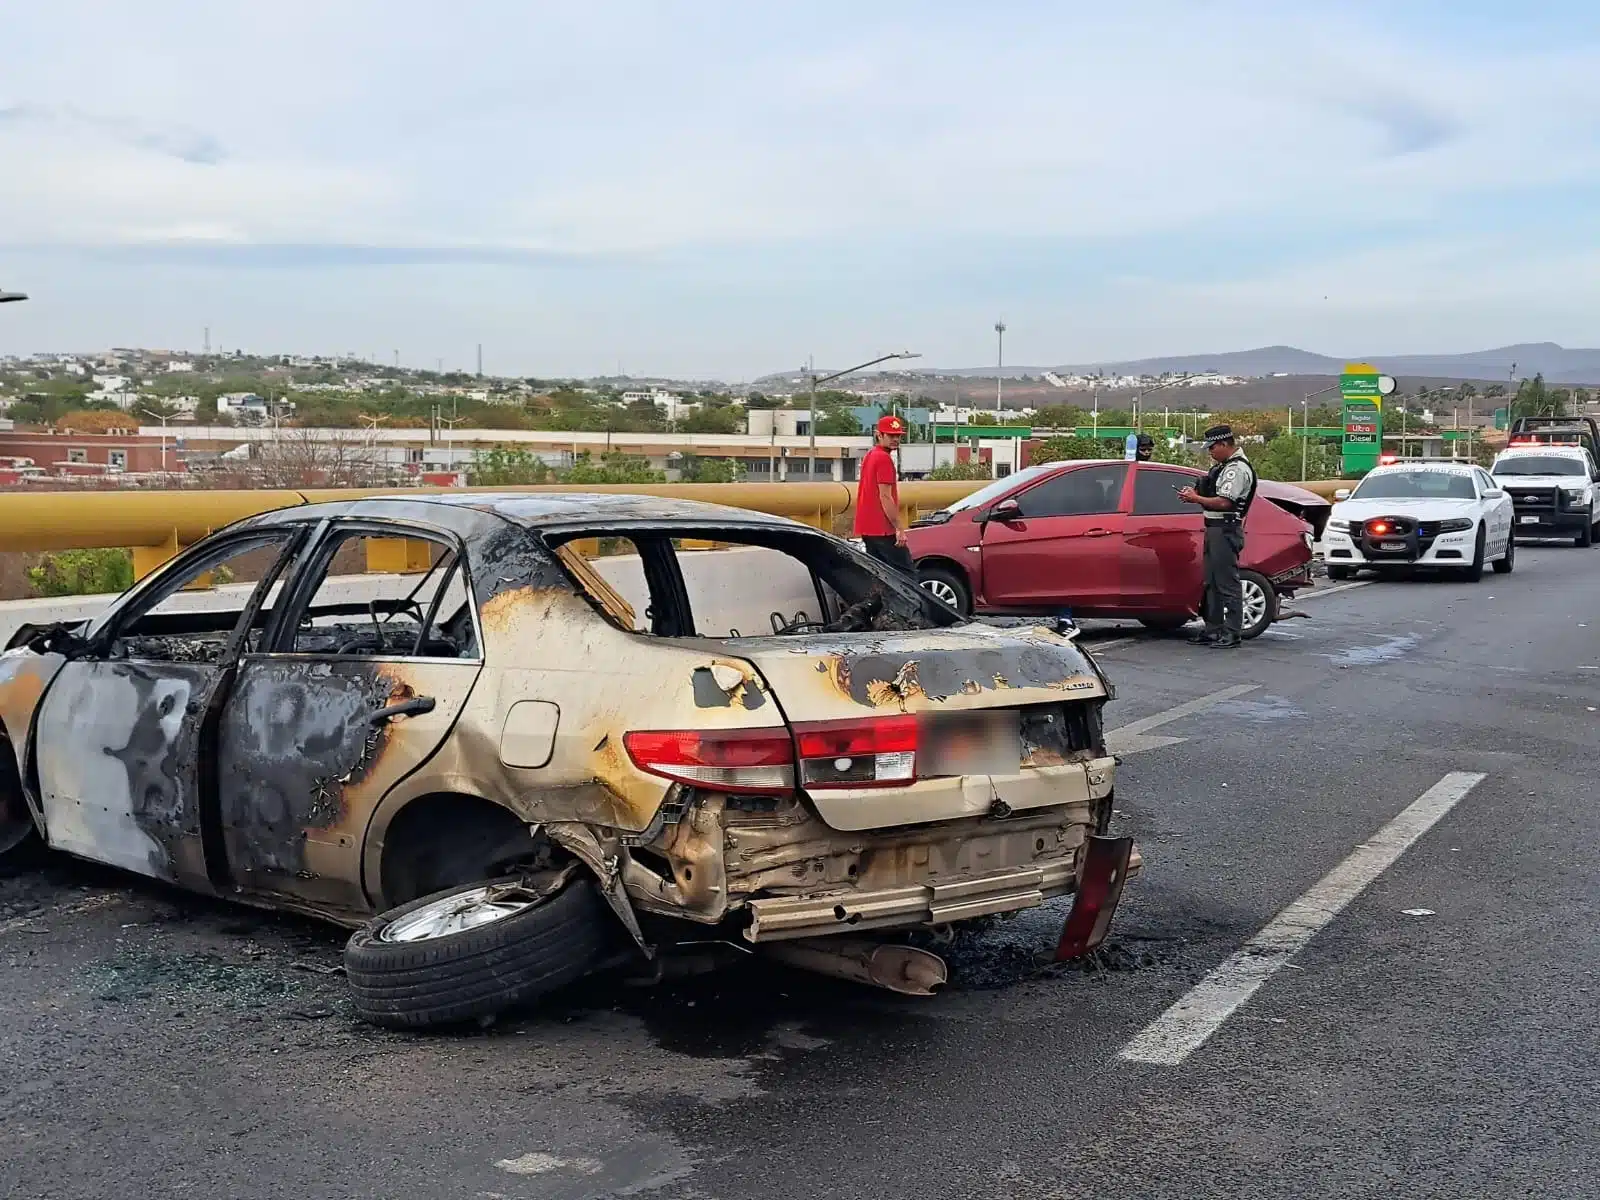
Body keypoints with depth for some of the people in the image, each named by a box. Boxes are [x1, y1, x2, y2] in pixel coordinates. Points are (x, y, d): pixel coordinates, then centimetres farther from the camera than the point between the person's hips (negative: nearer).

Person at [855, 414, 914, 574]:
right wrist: (900, 528, -17)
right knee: (908, 573, -8)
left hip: (867, 528, 10)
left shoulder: (869, 455, 17)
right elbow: (885, 497, -18)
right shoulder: (884, 459, -12)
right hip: (883, 530, -10)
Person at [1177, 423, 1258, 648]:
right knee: (1211, 583, 14)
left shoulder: (1238, 468, -14)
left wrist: (1196, 499, -11)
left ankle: (1232, 633, -6)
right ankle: (1213, 629, 20)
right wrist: (1196, 493, 7)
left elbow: (1224, 502, -21)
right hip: (1214, 528, 11)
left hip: (1226, 530, -11)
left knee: (1227, 583, -8)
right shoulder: (1223, 465, 19)